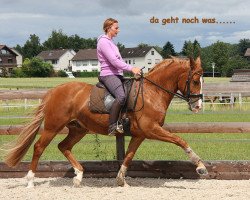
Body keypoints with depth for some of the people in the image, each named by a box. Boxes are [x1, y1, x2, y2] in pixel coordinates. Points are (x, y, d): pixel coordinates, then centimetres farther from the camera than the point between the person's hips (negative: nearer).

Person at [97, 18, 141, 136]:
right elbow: (113, 61, -18)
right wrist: (131, 68, -20)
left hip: (117, 74, 11)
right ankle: (112, 127, -33)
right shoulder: (103, 41, -9)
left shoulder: (110, 42, 22)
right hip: (108, 75, -11)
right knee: (121, 96, -32)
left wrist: (132, 69, 8)